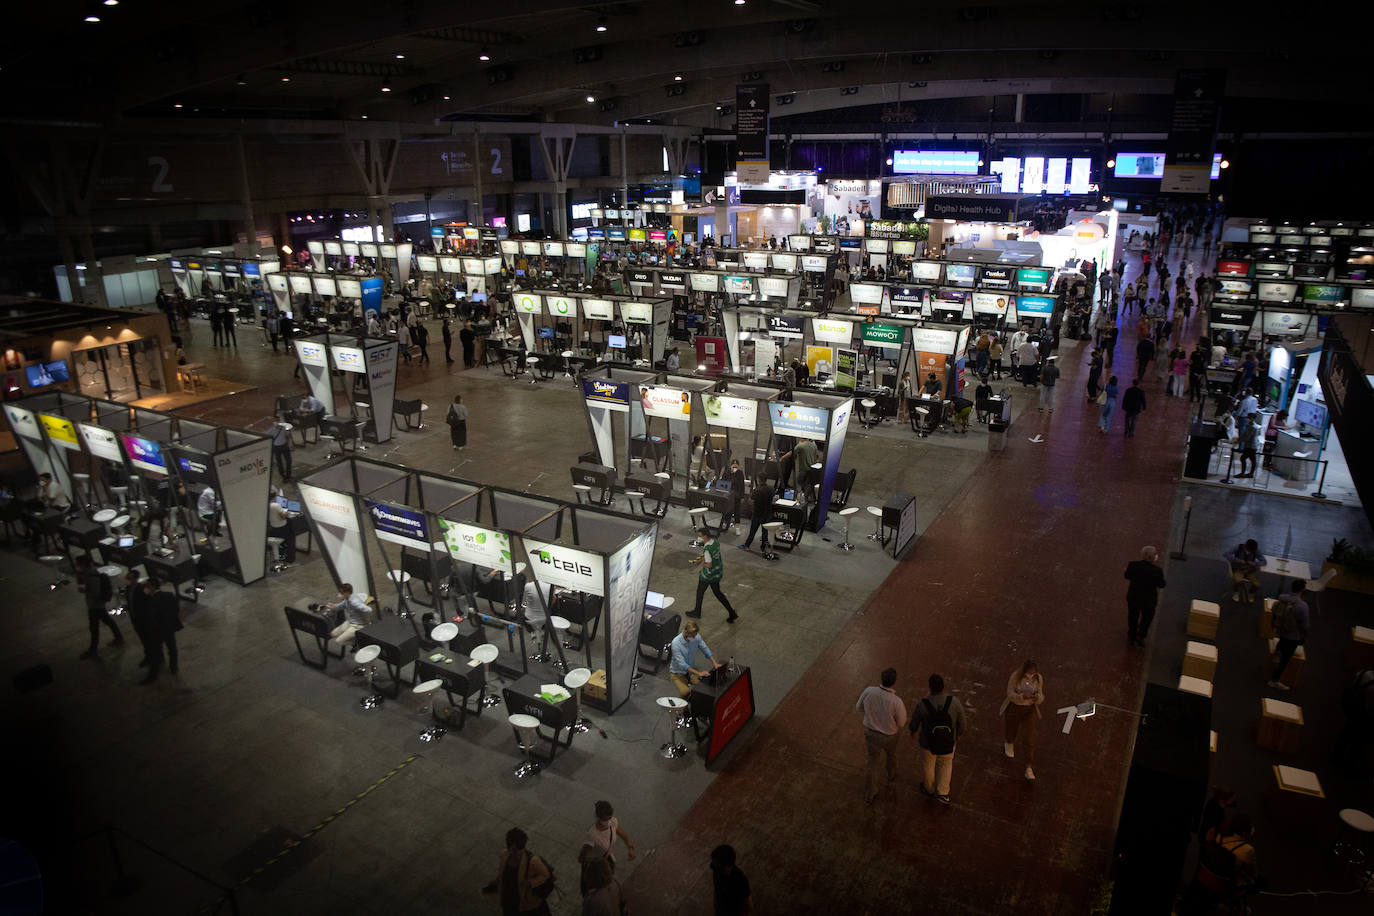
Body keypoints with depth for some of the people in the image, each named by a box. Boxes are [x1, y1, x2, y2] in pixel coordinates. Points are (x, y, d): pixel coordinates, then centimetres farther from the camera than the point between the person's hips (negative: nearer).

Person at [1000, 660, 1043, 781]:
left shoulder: (1038, 678, -13)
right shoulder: (1015, 676, -22)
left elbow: (1040, 697, -7)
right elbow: (1010, 694, -22)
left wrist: (1037, 697, -32)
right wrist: (1023, 696, -41)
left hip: (1029, 709, 1)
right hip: (1013, 708, -1)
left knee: (1028, 738, -5)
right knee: (1011, 730, 21)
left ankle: (1029, 768, 6)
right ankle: (1008, 742, 57)